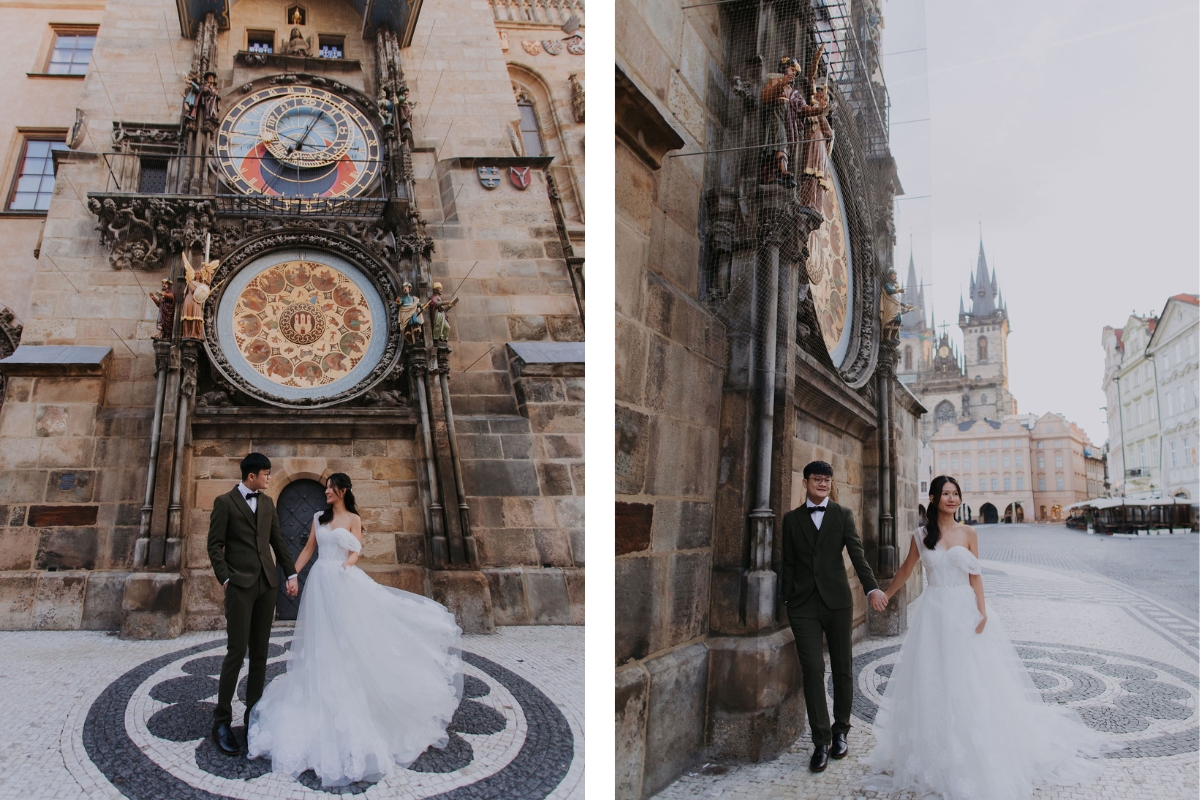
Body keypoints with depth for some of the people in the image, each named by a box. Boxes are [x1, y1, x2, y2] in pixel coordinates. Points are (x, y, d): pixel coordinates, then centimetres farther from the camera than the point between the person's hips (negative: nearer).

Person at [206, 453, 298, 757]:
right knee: (237, 651, -7)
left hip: (267, 584, 5)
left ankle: (253, 714, 15)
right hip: (240, 584, -5)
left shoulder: (267, 502, 14)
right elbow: (215, 545, -3)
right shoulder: (225, 502, -1)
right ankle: (222, 722, 2)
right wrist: (225, 579, -11)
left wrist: (291, 573, 9)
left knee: (260, 652, 7)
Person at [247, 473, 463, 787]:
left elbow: (356, 551, -7)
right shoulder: (319, 517, 12)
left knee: (346, 640, -4)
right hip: (319, 583, 4)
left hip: (344, 584, -4)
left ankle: (350, 705, 7)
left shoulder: (354, 519, 1)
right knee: (321, 643, 7)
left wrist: (346, 564, -28)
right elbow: (308, 549, 15)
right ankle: (323, 705, 17)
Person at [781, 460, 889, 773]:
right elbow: (788, 563, 8)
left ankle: (840, 732, 26)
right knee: (812, 670, -5)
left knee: (842, 668, 9)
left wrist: (871, 588, -19)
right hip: (803, 605, 0)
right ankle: (821, 741, 4)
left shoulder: (843, 515, 6)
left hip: (837, 601, 1)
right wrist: (787, 599, 2)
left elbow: (857, 553, -6)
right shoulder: (791, 518, 8)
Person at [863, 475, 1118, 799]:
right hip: (934, 612, 0)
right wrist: (883, 596, 17)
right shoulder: (921, 535, 0)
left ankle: (976, 754, 19)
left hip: (965, 610, 0)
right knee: (934, 682, 4)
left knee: (972, 682, 5)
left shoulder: (968, 533, 1)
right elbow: (906, 570, 11)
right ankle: (935, 754, 16)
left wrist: (982, 611, -9)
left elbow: (975, 575, 1)